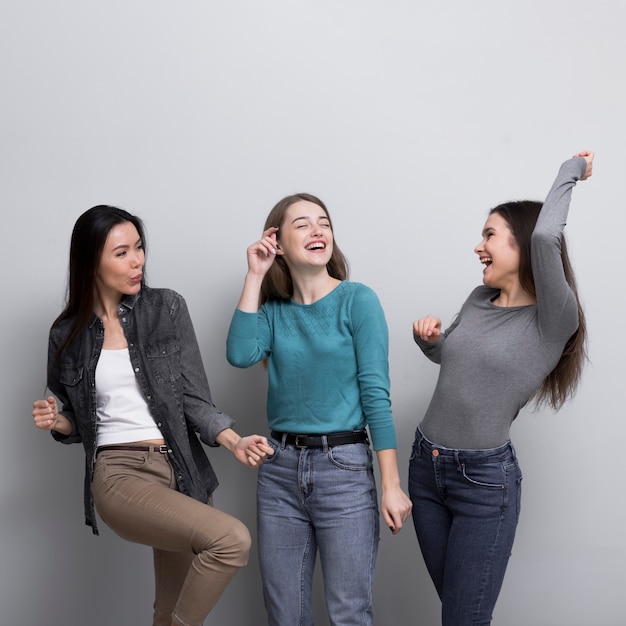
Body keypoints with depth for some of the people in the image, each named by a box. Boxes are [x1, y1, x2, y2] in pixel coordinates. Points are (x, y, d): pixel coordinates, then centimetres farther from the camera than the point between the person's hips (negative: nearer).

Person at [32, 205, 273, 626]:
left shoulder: (167, 308, 2)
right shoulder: (68, 335, 4)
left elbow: (193, 398, -1)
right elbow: (77, 423, 15)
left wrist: (234, 441, -17)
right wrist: (57, 422, -7)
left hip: (180, 471, 2)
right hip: (118, 473, -2)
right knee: (231, 538, -25)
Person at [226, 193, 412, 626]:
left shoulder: (357, 300, -4)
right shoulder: (273, 309, 7)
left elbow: (376, 394, -9)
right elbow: (241, 355, -12)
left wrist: (392, 485, -12)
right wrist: (254, 277, -6)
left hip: (344, 467, -4)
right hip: (280, 469, 4)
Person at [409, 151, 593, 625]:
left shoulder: (554, 321, -15)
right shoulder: (479, 301, 5)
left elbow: (545, 236, -32)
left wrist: (571, 172, -16)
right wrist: (429, 338, 1)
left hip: (484, 479, -6)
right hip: (425, 464, 6)